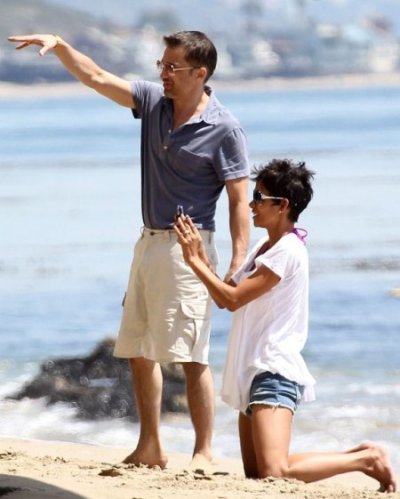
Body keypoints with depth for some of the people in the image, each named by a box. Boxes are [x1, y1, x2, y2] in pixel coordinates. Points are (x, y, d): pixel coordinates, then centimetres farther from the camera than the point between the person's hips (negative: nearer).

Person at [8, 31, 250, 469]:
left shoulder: (224, 129, -12)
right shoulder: (154, 101, 7)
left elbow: (239, 201, -12)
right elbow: (97, 78, 10)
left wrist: (237, 268, -18)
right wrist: (59, 45, -5)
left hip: (187, 248, -8)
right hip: (148, 242, 8)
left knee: (191, 355, -11)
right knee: (138, 350, 10)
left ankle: (203, 453, -8)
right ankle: (150, 448, 17)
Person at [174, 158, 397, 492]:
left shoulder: (287, 251, -14)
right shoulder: (266, 249, 16)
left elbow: (232, 299, -18)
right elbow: (225, 297, 17)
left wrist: (194, 261, -11)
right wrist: (200, 255, 9)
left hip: (274, 373, -10)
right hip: (254, 371, 10)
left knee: (273, 473, -24)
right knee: (255, 474, 12)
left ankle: (366, 460, -8)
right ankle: (357, 455, 19)